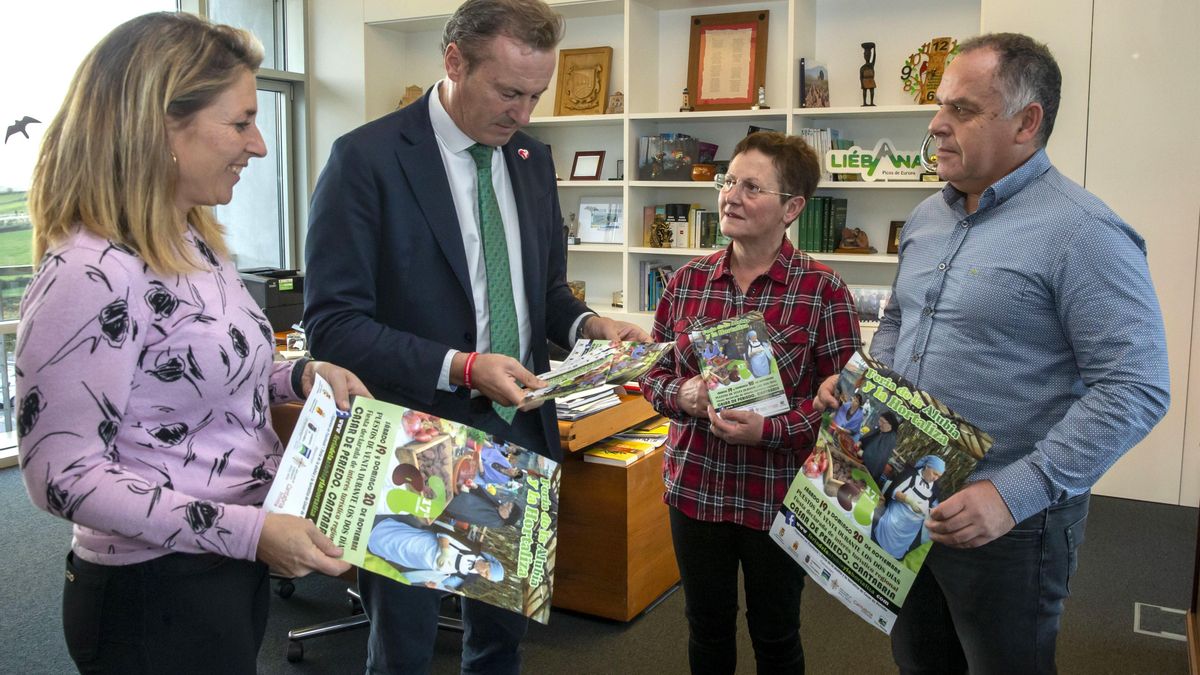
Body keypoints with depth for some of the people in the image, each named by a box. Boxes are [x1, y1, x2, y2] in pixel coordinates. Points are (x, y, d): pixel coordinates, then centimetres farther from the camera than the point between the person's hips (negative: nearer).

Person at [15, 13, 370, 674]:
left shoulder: (192, 241, 4)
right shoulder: (90, 275, -24)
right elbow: (64, 475, -23)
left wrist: (299, 376, 0)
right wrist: (248, 531, -26)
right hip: (156, 596, -8)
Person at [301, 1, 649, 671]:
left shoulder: (533, 159, 6)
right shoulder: (367, 158, -14)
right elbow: (333, 323, -17)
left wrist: (587, 323, -6)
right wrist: (461, 368, -26)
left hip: (522, 434, 6)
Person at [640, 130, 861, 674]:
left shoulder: (823, 291, -11)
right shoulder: (688, 280, 0)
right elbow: (654, 373, 7)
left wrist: (770, 429, -24)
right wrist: (684, 395, -15)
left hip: (778, 497, -3)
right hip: (693, 487, 3)